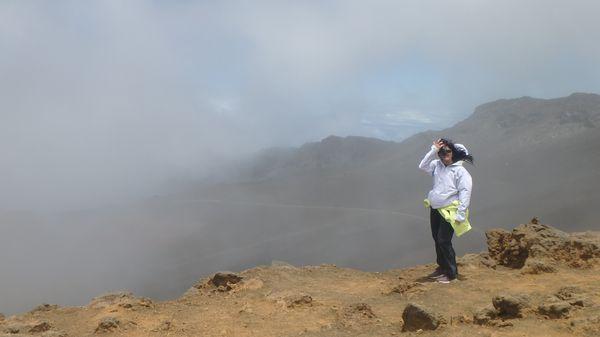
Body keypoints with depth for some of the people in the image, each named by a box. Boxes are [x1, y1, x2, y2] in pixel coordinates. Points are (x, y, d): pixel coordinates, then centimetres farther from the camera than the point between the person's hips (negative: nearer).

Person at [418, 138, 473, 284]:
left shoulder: (461, 172, -13)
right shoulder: (437, 165, 5)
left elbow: (465, 193, -16)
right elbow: (423, 166, -1)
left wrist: (460, 215, -21)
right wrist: (433, 150, -9)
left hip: (449, 211, -7)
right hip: (435, 209, 7)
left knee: (444, 241, -7)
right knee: (437, 239, 16)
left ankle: (451, 272, 7)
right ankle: (442, 267, 34)